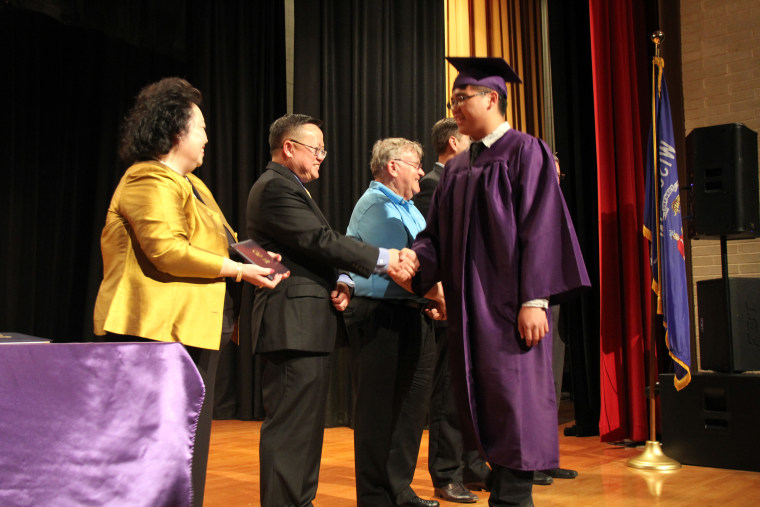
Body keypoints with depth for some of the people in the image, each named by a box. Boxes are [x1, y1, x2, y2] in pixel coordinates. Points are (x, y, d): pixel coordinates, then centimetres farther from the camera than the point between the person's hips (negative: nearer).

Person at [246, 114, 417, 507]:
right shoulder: (274, 187, -11)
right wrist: (383, 259, -14)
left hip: (308, 324, 11)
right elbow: (320, 240, -18)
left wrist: (341, 282, 1)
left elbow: (317, 246, 19)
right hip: (293, 323, -11)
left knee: (305, 424, 16)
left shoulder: (290, 188, 22)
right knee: (291, 427, -8)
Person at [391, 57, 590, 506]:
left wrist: (534, 300, -18)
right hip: (467, 303, 7)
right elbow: (438, 234, 13)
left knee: (513, 402, -4)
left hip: (507, 301, -7)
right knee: (482, 403, 9)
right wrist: (416, 261, -9)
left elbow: (539, 227, -11)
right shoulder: (456, 169, 17)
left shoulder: (524, 151, -3)